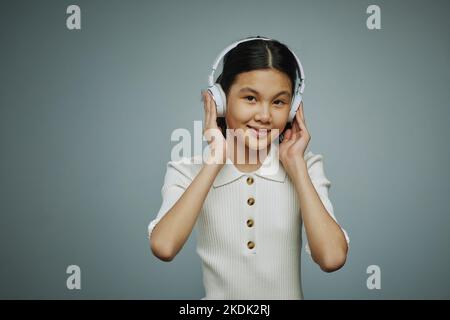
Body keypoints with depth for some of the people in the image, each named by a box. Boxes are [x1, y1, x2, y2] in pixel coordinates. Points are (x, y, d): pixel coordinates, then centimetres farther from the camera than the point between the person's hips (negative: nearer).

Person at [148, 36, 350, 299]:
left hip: (288, 293, 0)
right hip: (219, 294, 0)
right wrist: (215, 160, -16)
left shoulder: (307, 167, -4)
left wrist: (296, 165, -14)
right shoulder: (187, 170, -6)